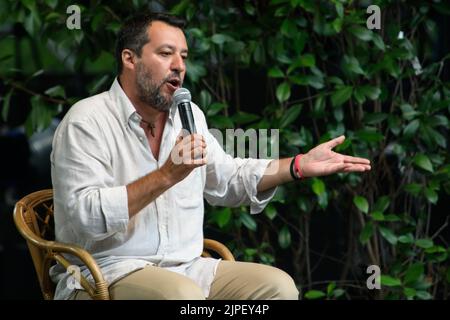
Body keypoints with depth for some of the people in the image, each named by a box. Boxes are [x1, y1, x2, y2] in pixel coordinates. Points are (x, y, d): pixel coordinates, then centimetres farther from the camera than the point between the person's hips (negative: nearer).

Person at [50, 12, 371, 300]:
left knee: (277, 286, -12)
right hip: (105, 275, -7)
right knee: (183, 295, -36)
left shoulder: (188, 115, 12)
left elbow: (227, 178, 26)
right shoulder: (88, 121, -11)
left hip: (184, 269, 7)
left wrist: (300, 165, 15)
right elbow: (86, 215, -22)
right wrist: (167, 176, -25)